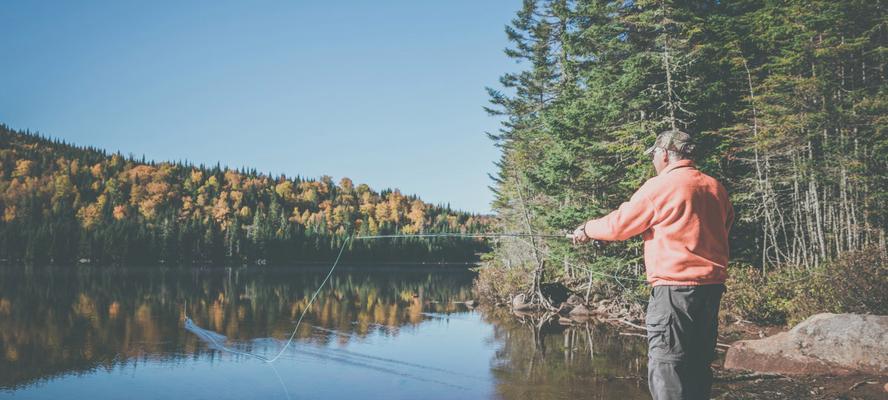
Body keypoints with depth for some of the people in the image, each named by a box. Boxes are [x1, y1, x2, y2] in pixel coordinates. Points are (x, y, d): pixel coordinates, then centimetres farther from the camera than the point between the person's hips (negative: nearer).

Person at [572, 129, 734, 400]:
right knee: (699, 364, 15)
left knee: (665, 366, -6)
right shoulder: (716, 188, 11)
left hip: (675, 287, -7)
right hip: (712, 286, 8)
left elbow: (619, 225, -3)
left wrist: (587, 230, 15)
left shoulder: (659, 186, -8)